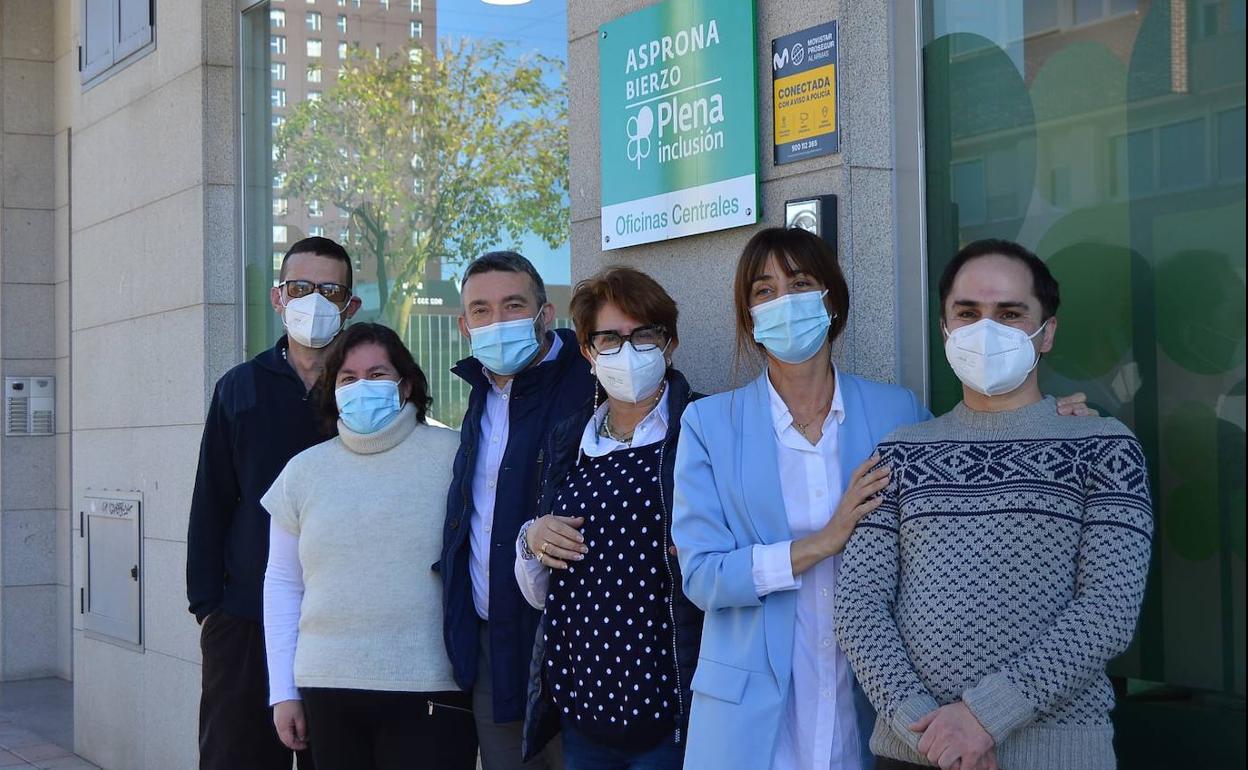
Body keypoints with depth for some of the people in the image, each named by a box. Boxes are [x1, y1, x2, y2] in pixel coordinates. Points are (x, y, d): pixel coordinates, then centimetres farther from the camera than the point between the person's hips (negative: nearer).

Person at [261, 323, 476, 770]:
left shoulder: (452, 456, -2)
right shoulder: (304, 470, 9)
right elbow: (283, 585, 13)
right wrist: (283, 692, 9)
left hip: (431, 694, -3)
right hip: (328, 687, 3)